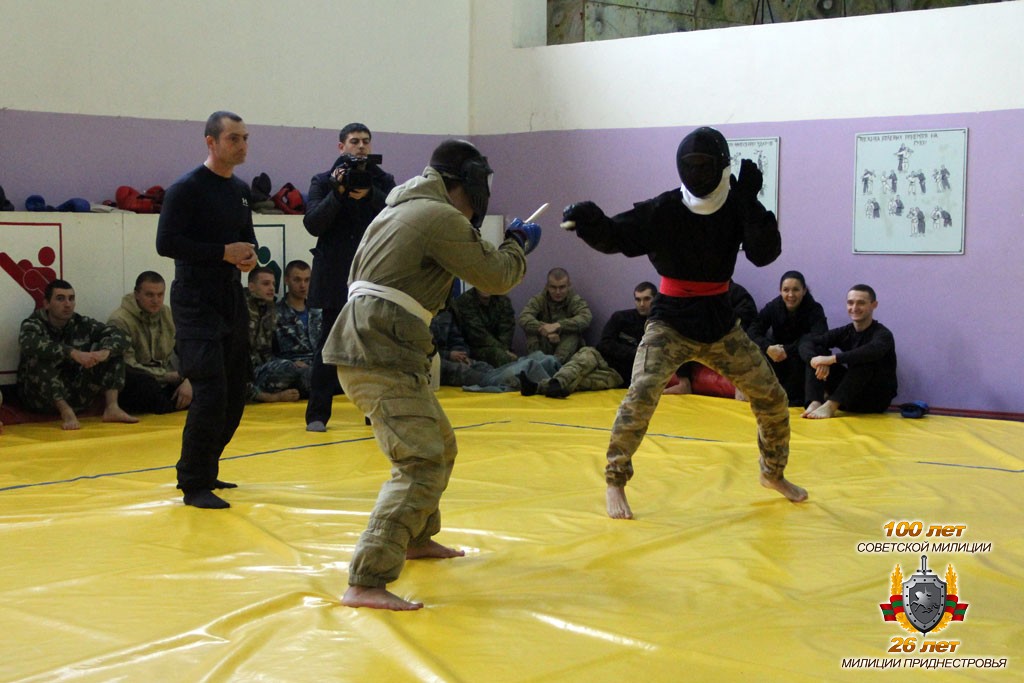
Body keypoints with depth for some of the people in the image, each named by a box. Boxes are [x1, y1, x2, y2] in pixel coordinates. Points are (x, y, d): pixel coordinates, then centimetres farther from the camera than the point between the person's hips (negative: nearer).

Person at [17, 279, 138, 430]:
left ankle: (112, 407, -17)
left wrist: (104, 352, -30)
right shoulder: (33, 324, -7)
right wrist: (73, 353, -41)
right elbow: (28, 344, -31)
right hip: (41, 397, -4)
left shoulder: (82, 324, 3)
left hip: (78, 395, 4)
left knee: (113, 347, -5)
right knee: (38, 358, -30)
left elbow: (120, 336, -7)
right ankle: (66, 412, -30)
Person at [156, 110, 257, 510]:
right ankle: (194, 485, -4)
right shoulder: (187, 189, -9)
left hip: (232, 298, 8)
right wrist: (224, 252, -18)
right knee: (211, 392, -14)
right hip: (196, 301, -8)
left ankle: (204, 471, 25)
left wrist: (250, 256, 1)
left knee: (235, 393, 10)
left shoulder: (241, 190, 13)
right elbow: (166, 243, -16)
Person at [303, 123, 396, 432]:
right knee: (329, 346, -1)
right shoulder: (323, 182, 4)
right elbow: (312, 224, -6)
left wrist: (370, 195, -18)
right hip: (336, 278, -2)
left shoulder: (383, 182, 9)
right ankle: (317, 414, 4)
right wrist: (338, 193, -17)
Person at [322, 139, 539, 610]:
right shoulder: (441, 217, -10)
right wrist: (519, 244, 15)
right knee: (421, 465, -16)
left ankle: (416, 539, 44)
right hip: (381, 355, -10)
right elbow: (496, 277, -4)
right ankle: (366, 584, -23)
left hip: (370, 349, 10)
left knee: (440, 447, 25)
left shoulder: (402, 208, 19)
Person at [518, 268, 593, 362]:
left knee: (573, 331, -28)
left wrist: (558, 325, -40)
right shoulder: (539, 300, -3)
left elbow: (586, 318, -27)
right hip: (543, 347, 1)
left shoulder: (575, 300, -5)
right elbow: (523, 319, -22)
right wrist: (547, 331, -39)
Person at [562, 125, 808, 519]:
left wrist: (751, 202, -29)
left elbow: (765, 254, -19)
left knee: (772, 399, 11)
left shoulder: (735, 208, -7)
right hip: (670, 323, -3)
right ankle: (615, 484, -7)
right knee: (641, 395, -24)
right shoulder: (663, 210, -13)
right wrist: (589, 220, -44)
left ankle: (773, 472, 37)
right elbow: (615, 237, -22)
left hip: (720, 324, 4)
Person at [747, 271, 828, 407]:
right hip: (780, 358, 2)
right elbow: (753, 331, -20)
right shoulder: (773, 307, -9)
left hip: (804, 360, -2)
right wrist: (768, 347, -40)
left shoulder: (814, 309, -17)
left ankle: (795, 399, -18)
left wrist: (787, 351, -40)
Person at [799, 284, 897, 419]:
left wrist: (832, 359, -41)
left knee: (864, 361, -32)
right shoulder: (845, 332, 2)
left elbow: (874, 351, -38)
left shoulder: (883, 334, -13)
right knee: (818, 351, -9)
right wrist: (816, 360, -32)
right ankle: (815, 402, -29)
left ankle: (831, 405, -38)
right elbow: (807, 343, -9)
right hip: (850, 395, 5)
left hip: (878, 397, -5)